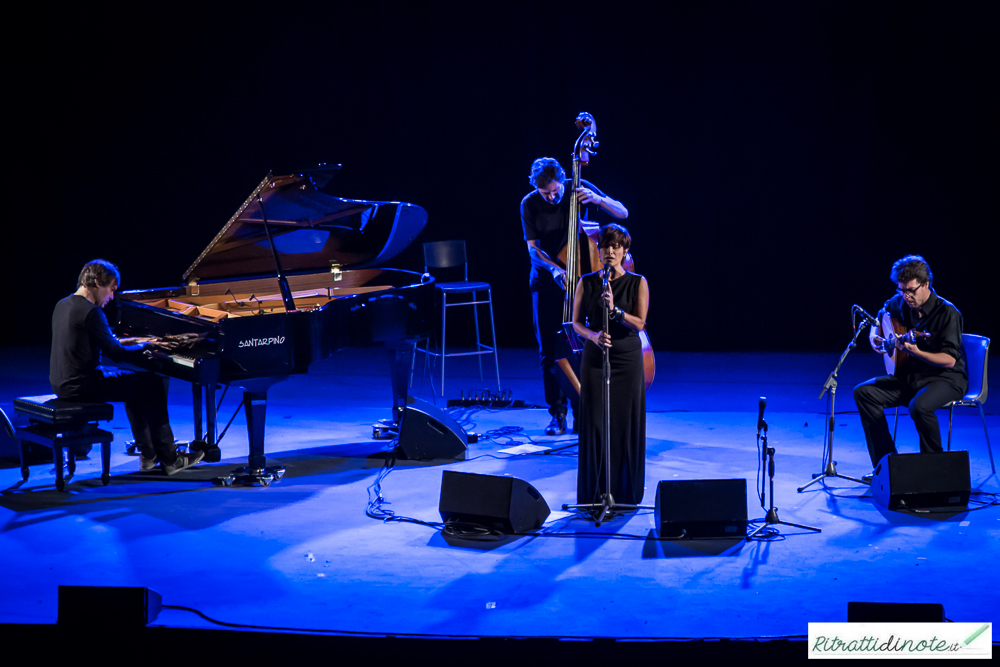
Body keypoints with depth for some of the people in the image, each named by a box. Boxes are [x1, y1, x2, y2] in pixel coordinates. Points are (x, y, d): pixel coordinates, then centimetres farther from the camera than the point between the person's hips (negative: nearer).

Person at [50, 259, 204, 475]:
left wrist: (121, 342, 21)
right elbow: (114, 352, -16)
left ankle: (149, 454, 24)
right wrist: (146, 344, 0)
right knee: (153, 385, 0)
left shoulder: (63, 305, 11)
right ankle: (168, 459, 5)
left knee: (136, 385, 25)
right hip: (81, 386, -10)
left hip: (62, 382, 10)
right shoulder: (91, 311, -19)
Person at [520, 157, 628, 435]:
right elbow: (532, 247, -8)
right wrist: (554, 268, -25)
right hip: (546, 280, 1)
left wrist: (597, 199, -26)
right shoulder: (529, 204, -7)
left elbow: (623, 213, -8)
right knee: (549, 348, -1)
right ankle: (558, 414, 9)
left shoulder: (579, 189, -8)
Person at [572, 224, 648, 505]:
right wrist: (594, 336, -14)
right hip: (595, 360, 1)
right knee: (594, 425, -1)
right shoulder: (587, 282, 5)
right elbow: (577, 322, 5)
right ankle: (593, 496, 7)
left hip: (628, 361, -1)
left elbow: (639, 323, -7)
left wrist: (614, 310, -22)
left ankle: (626, 496, 11)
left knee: (627, 426, 0)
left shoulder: (637, 283, 0)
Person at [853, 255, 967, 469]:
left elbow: (950, 360, -23)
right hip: (911, 376, 7)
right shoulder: (899, 304, 0)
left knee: (919, 406, -37)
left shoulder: (947, 313, -19)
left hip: (946, 378, -7)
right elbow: (880, 317, 24)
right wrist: (874, 337, 2)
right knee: (863, 392, -8)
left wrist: (917, 352, -37)